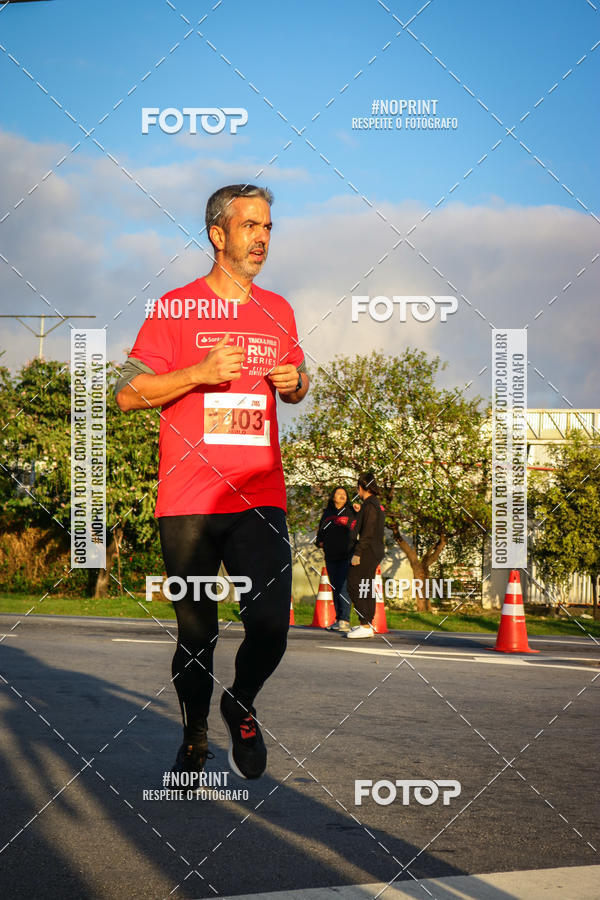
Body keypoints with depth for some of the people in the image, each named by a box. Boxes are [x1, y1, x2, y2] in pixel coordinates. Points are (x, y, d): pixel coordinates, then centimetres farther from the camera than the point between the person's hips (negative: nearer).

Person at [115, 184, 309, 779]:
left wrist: (295, 382, 4)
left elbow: (296, 386, 28)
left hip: (260, 499, 3)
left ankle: (241, 707, 23)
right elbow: (128, 394, -2)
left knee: (271, 629, -8)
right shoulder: (175, 307, 1)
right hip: (188, 501, -3)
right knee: (196, 633, 5)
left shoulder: (278, 311, 14)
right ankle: (194, 737, 28)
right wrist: (199, 372, -14)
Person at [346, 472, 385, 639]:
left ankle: (365, 625, -15)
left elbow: (367, 532, -20)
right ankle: (367, 624, 14)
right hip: (375, 552, 10)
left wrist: (357, 553, -20)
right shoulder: (377, 504, 16)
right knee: (366, 588, 12)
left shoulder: (369, 505, -14)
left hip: (367, 552, -10)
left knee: (354, 586, -11)